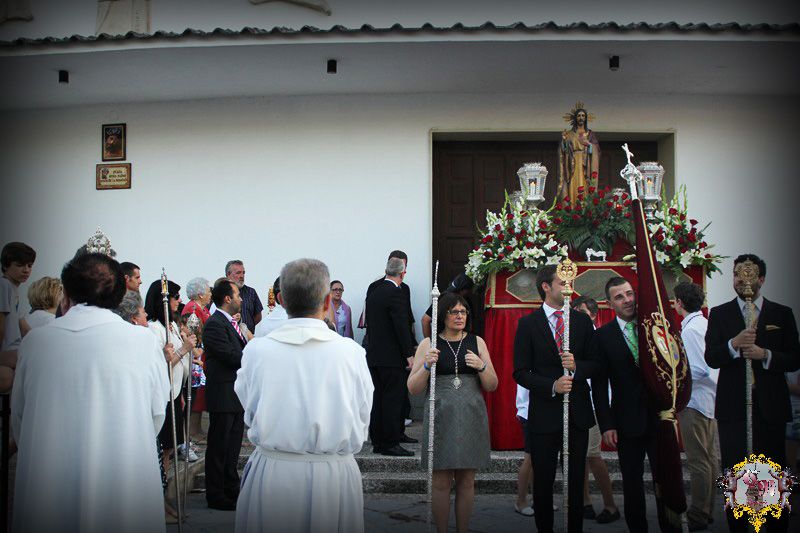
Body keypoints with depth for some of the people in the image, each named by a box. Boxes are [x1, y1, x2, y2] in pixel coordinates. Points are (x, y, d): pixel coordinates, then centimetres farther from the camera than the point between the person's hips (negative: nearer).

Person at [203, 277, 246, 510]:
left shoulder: (231, 323, 14)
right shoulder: (214, 324, -17)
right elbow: (233, 357, -23)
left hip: (236, 395, 10)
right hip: (223, 396, -10)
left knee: (233, 445, 17)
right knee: (219, 447, 1)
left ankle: (231, 490, 29)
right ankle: (215, 495, 11)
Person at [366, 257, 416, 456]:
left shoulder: (373, 292, 12)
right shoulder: (396, 293, -14)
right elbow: (402, 326, -17)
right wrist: (409, 354, -14)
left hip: (373, 355, 8)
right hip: (392, 357, -8)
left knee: (378, 400, 11)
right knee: (393, 400, -3)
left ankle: (377, 442, 16)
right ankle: (390, 443, -1)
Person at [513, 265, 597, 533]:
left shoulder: (582, 321, 7)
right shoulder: (528, 324, -2)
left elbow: (596, 364, 7)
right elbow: (520, 372, -5)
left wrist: (577, 366, -14)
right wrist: (552, 386, -18)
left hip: (577, 411, 3)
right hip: (544, 413, -2)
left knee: (576, 480, 10)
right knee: (543, 481, 8)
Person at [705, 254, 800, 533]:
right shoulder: (719, 314, 6)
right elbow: (711, 358, -4)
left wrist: (765, 354, -16)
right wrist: (733, 344, -22)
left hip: (770, 405, 0)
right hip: (732, 405, 0)